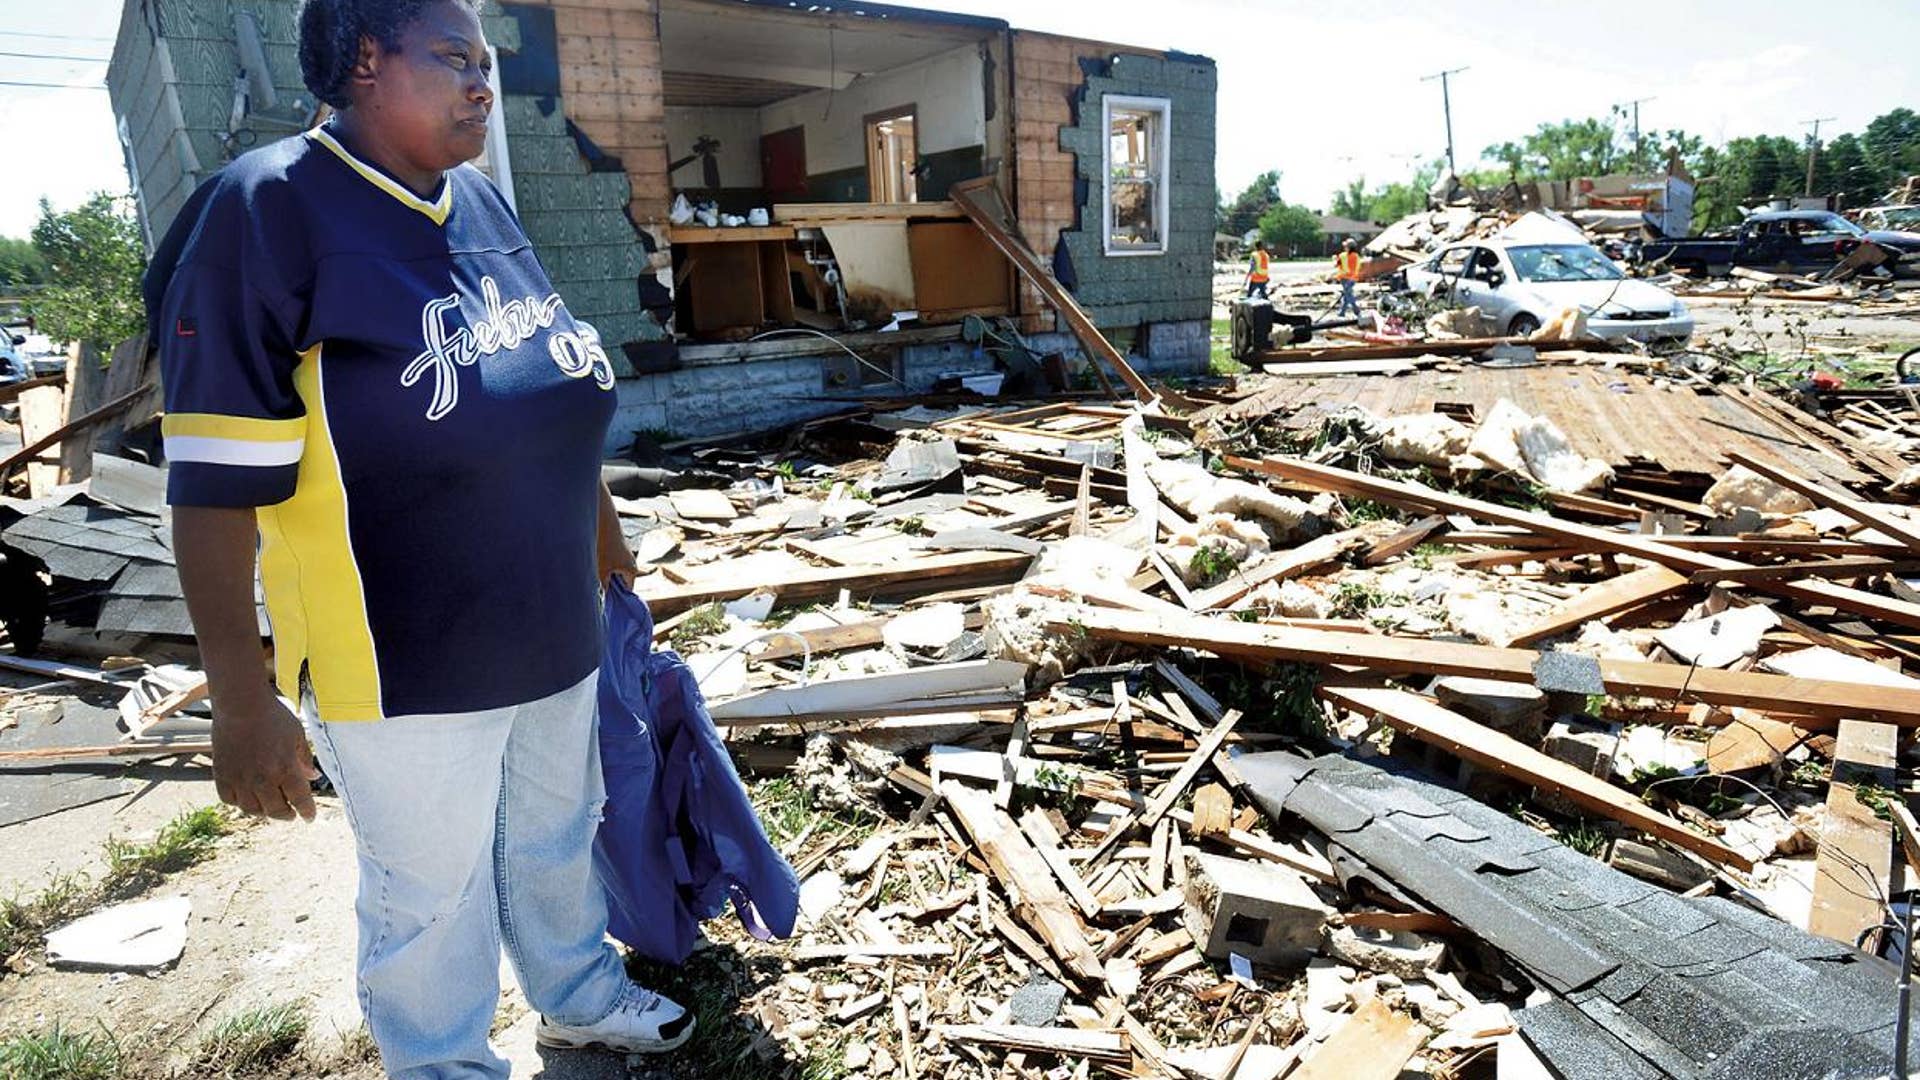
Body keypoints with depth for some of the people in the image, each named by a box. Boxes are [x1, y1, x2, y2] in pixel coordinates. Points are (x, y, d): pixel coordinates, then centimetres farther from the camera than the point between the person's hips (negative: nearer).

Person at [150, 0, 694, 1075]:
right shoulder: (270, 209, -14)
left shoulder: (483, 205, 6)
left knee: (557, 840, 24)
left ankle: (581, 994, 49)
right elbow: (216, 485, -17)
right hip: (404, 664, -6)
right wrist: (242, 700, -17)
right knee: (432, 899, 14)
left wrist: (603, 527, 22)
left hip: (553, 632, 7)